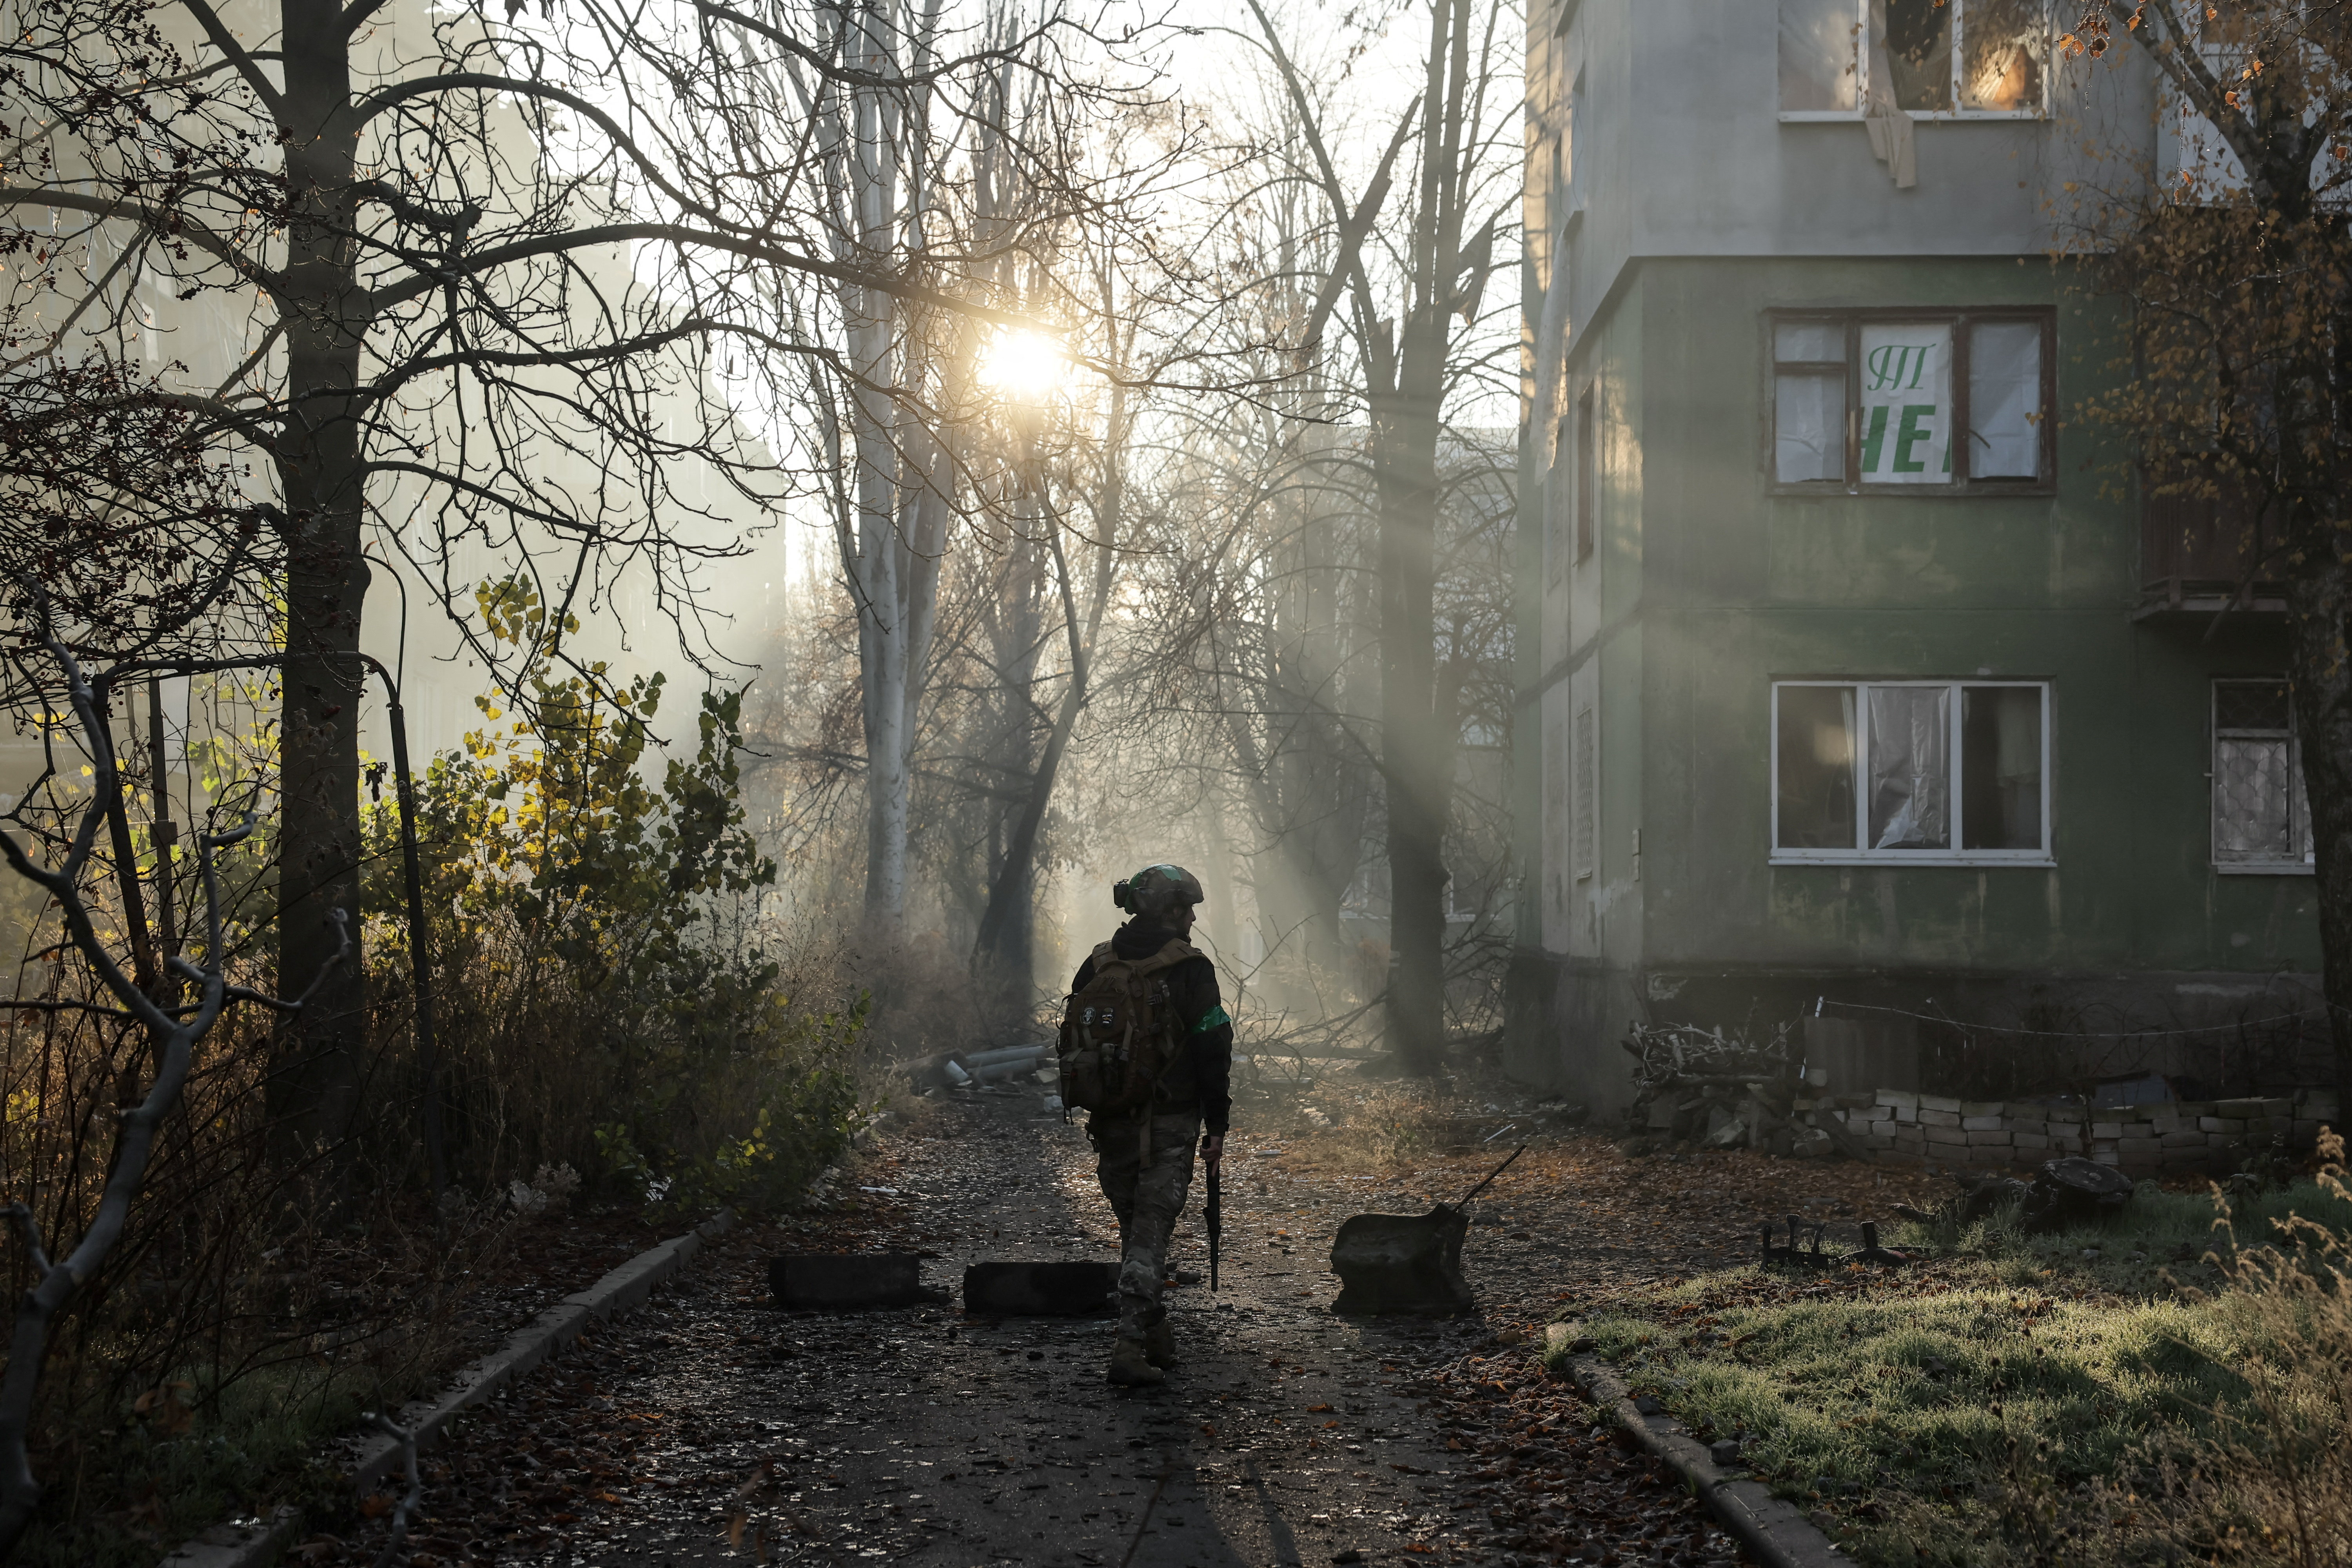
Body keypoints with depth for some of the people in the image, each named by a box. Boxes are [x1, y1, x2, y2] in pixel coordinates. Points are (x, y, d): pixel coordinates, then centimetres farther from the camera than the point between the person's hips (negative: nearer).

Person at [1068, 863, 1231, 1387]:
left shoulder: (1098, 964, 6)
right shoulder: (1190, 968, -8)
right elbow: (1213, 1051, -8)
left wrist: (1089, 1107, 18)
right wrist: (1217, 1125, -2)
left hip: (1112, 1121, 5)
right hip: (1170, 1123, -5)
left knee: (1136, 1227, 18)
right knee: (1150, 1232, -3)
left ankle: (1156, 1335, 26)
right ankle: (1131, 1347, -11)